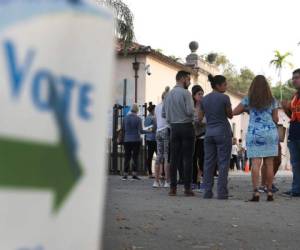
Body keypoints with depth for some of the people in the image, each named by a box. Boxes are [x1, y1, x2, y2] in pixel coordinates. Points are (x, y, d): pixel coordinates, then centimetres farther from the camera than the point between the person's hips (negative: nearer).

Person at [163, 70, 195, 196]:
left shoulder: (168, 94, 11)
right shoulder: (185, 93, -9)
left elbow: (164, 114, 13)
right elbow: (190, 111, -16)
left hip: (174, 128, 6)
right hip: (186, 126, -6)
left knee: (174, 158, 6)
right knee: (187, 158, -3)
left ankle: (173, 187, 5)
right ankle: (187, 188, -4)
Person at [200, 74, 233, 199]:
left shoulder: (204, 99, 6)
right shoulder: (224, 98, -9)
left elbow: (201, 116, 10)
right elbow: (230, 115, 1)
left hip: (209, 132, 5)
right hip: (223, 132, -5)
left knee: (209, 163, 7)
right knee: (223, 163, -1)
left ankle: (207, 192, 6)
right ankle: (222, 192, -4)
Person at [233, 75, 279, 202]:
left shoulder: (248, 100, 3)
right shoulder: (272, 101, 6)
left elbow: (234, 112, 5)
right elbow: (276, 119, 7)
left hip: (255, 133, -1)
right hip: (271, 132, 1)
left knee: (256, 163, -6)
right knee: (269, 164, 4)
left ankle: (256, 192, -15)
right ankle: (269, 192, 8)